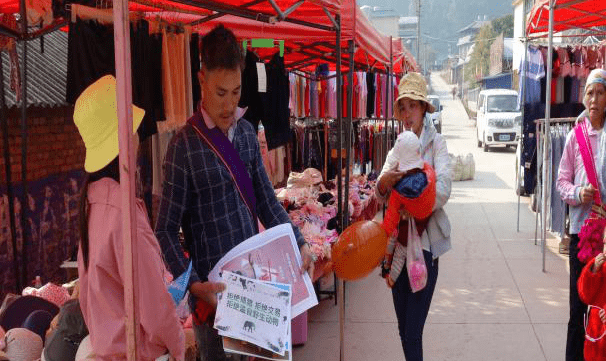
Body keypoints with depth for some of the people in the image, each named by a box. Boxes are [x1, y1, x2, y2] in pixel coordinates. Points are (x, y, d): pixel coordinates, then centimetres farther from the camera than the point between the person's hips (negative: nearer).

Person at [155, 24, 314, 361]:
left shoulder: (247, 132, 5)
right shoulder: (185, 145, -15)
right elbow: (166, 231, -13)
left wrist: (299, 244, 0)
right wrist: (194, 285, -21)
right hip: (213, 290, -6)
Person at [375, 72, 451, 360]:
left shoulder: (436, 143, -1)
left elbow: (442, 190, -13)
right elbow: (380, 195, 3)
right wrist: (383, 182, -19)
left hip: (424, 241, -5)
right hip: (398, 240, 5)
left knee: (413, 332, -8)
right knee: (404, 328, 12)